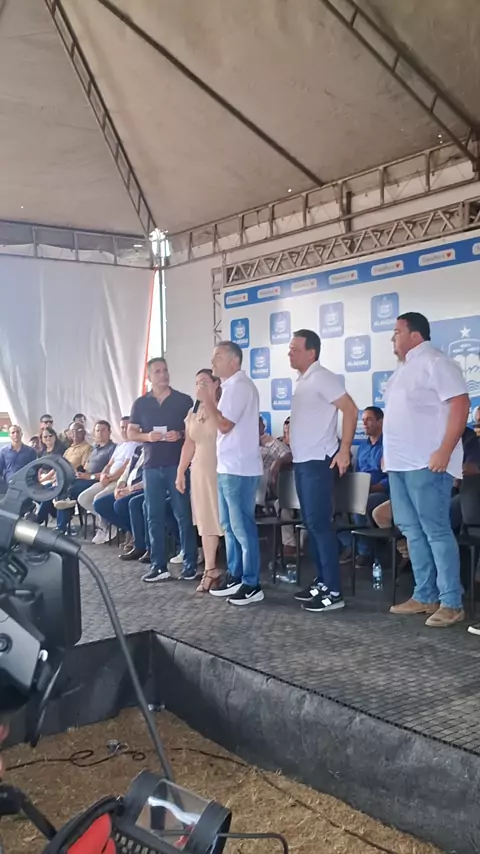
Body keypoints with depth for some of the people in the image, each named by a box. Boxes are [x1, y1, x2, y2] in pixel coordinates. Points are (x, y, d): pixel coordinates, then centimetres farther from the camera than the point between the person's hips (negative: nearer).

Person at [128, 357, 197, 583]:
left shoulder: (184, 400, 3)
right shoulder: (141, 403, 10)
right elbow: (131, 433, 10)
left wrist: (180, 435, -15)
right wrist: (147, 436, -10)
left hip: (178, 464, -3)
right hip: (152, 466, 3)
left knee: (183, 515, -2)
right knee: (154, 517, 5)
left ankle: (190, 564, 5)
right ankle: (158, 566, 12)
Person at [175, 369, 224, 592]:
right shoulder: (192, 413, 15)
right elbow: (189, 445, 18)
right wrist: (180, 472, 16)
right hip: (200, 471, 7)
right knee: (206, 520, 8)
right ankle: (210, 570, 14)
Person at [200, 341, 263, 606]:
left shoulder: (239, 385, -14)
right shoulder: (231, 386, 17)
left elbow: (224, 425, -19)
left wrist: (207, 400, -10)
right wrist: (212, 399, 10)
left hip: (239, 469, -11)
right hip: (227, 466, 11)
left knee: (242, 527, -5)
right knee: (229, 525, 16)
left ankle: (252, 585, 3)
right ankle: (234, 577, 26)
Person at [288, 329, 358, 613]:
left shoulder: (321, 377, -12)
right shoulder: (303, 381, 15)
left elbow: (351, 409, -18)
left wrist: (344, 450, -22)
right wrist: (296, 455, 16)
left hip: (318, 462, -10)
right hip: (302, 462, 10)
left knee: (320, 524, -9)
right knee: (311, 524, 13)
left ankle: (334, 591, -4)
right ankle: (322, 582, 22)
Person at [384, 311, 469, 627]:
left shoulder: (435, 362, -9)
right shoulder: (405, 368, 20)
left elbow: (460, 404, -18)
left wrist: (445, 452, -23)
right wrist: (390, 454, 20)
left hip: (426, 464, -10)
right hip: (400, 464, 10)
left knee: (436, 531, -7)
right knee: (413, 531, 11)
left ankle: (451, 602, -1)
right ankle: (425, 596, 19)